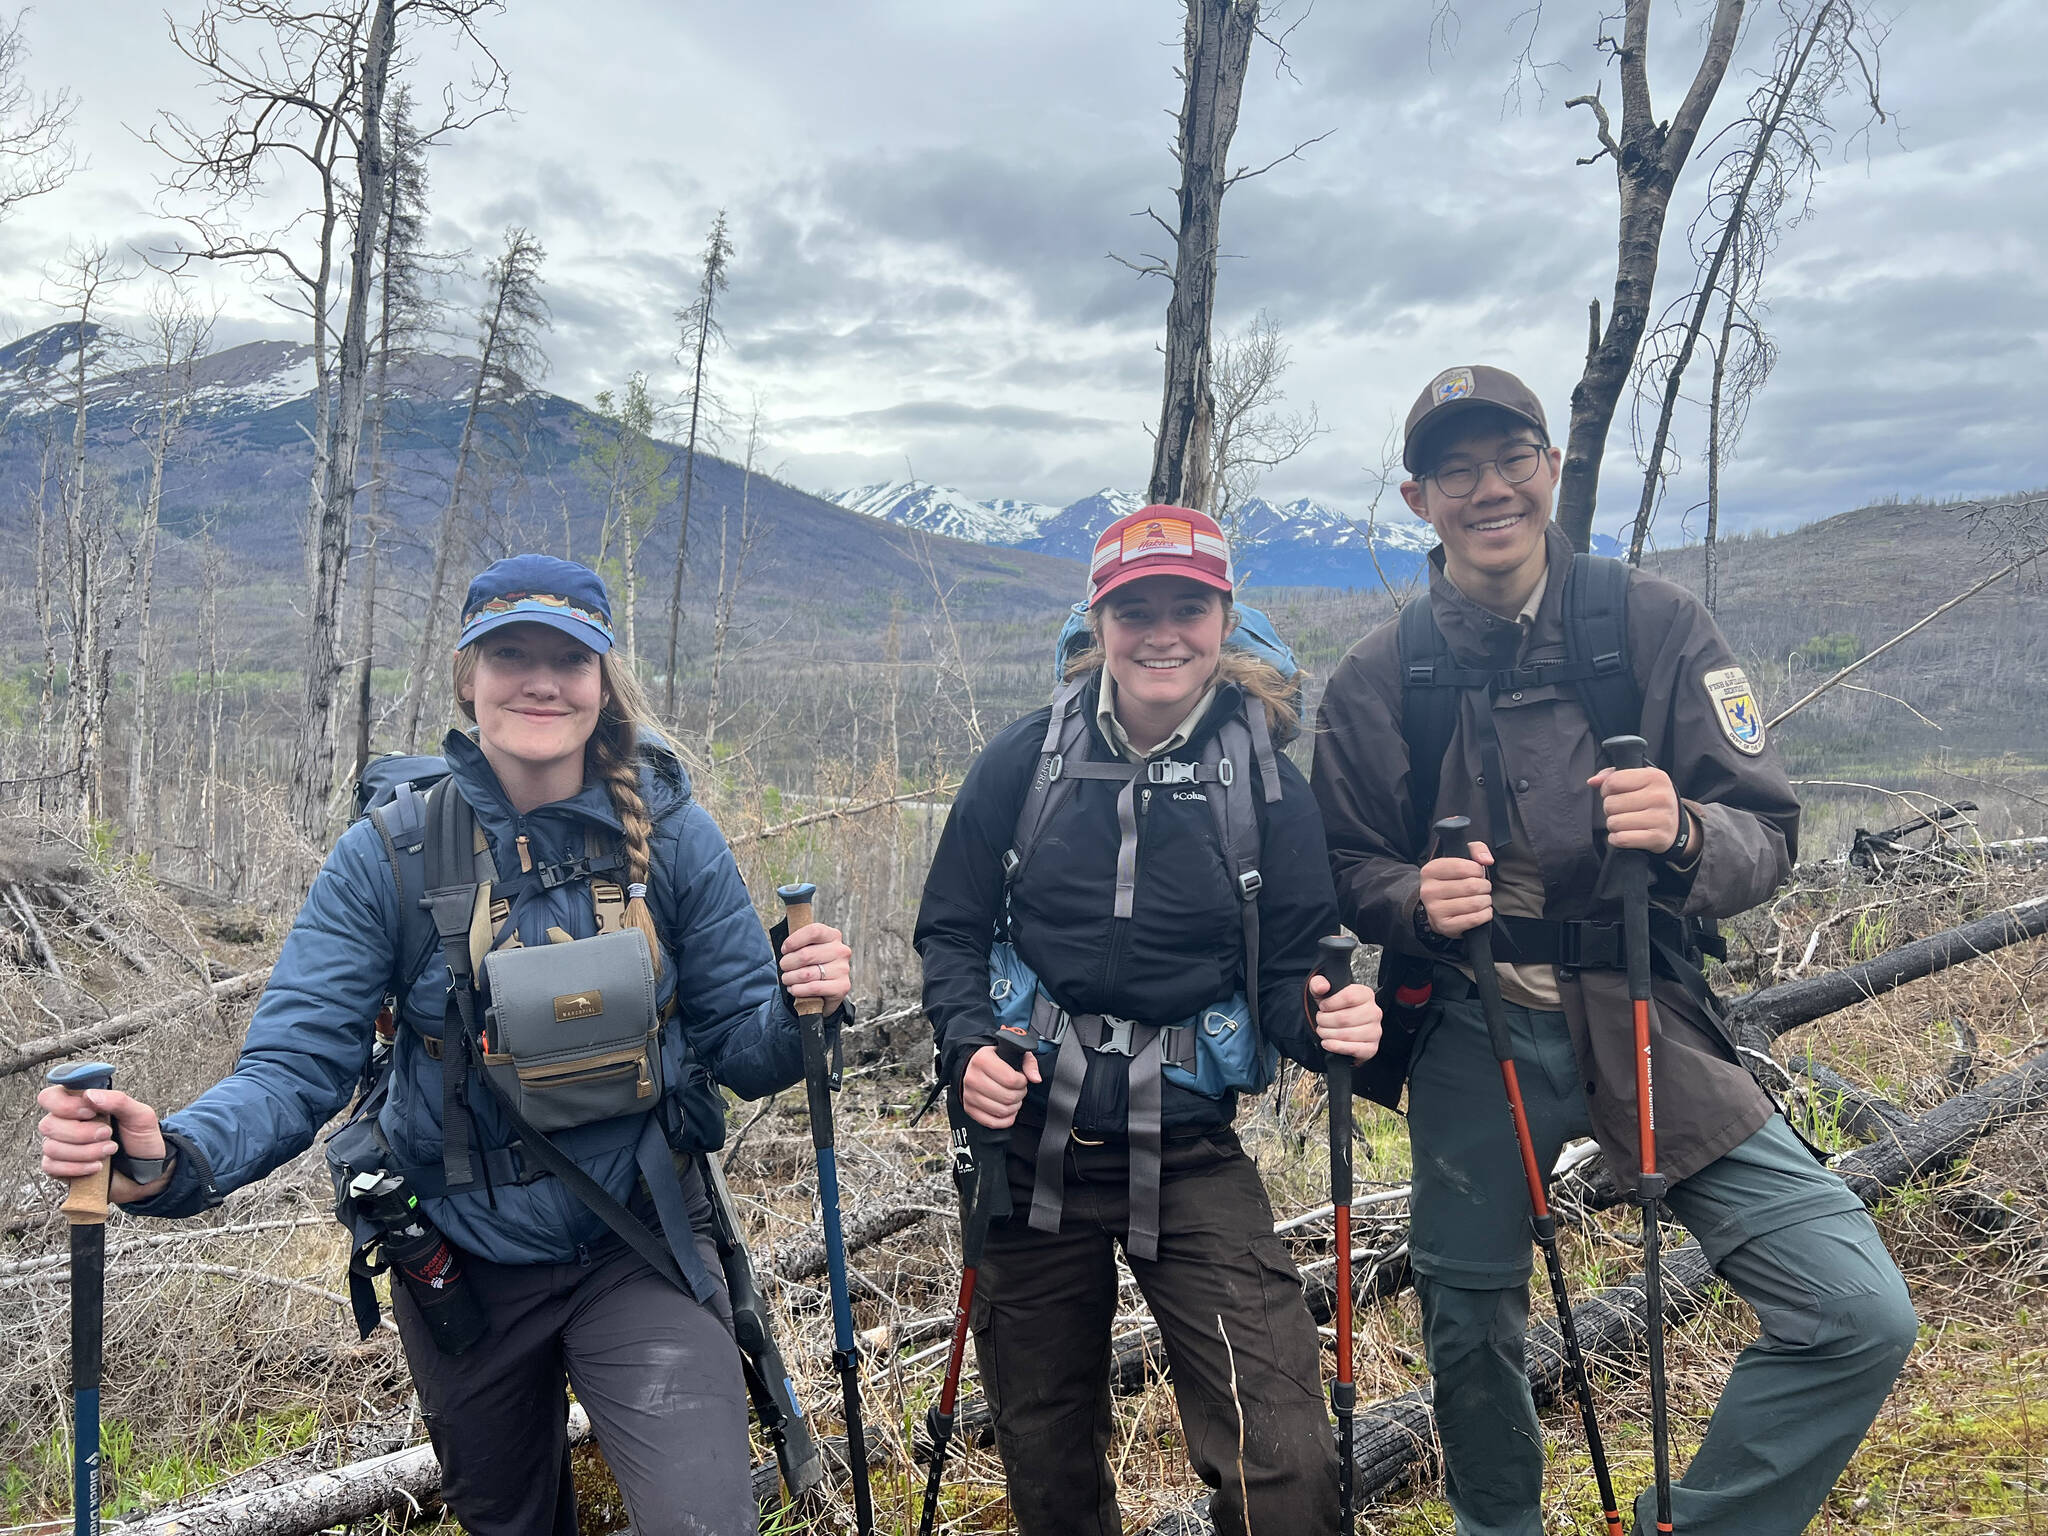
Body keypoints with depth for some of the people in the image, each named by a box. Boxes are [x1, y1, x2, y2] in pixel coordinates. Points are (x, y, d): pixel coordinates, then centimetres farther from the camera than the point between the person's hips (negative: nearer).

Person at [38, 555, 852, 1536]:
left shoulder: (670, 834, -14)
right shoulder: (390, 854, -14)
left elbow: (739, 1050, -8)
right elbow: (296, 1065, -17)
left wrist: (795, 1011, -30)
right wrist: (171, 1157, -36)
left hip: (639, 1251, -1)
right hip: (462, 1263, 2)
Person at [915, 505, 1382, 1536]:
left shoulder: (1266, 787, -5)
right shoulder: (1025, 763, -4)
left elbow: (1290, 975, 0)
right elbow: (950, 930, 3)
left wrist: (1328, 1021, -21)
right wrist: (966, 1044, -14)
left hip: (1192, 1160, -1)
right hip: (1030, 1143, 1)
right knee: (1045, 1453, 18)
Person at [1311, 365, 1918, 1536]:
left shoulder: (1655, 623, -3)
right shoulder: (1378, 678, -2)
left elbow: (1769, 839, -5)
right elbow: (1349, 870, 3)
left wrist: (1683, 835, -27)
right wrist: (1417, 901, -19)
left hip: (1648, 1017, 0)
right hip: (1473, 1036, 0)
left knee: (1861, 1317, -11)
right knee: (1468, 1327, 14)